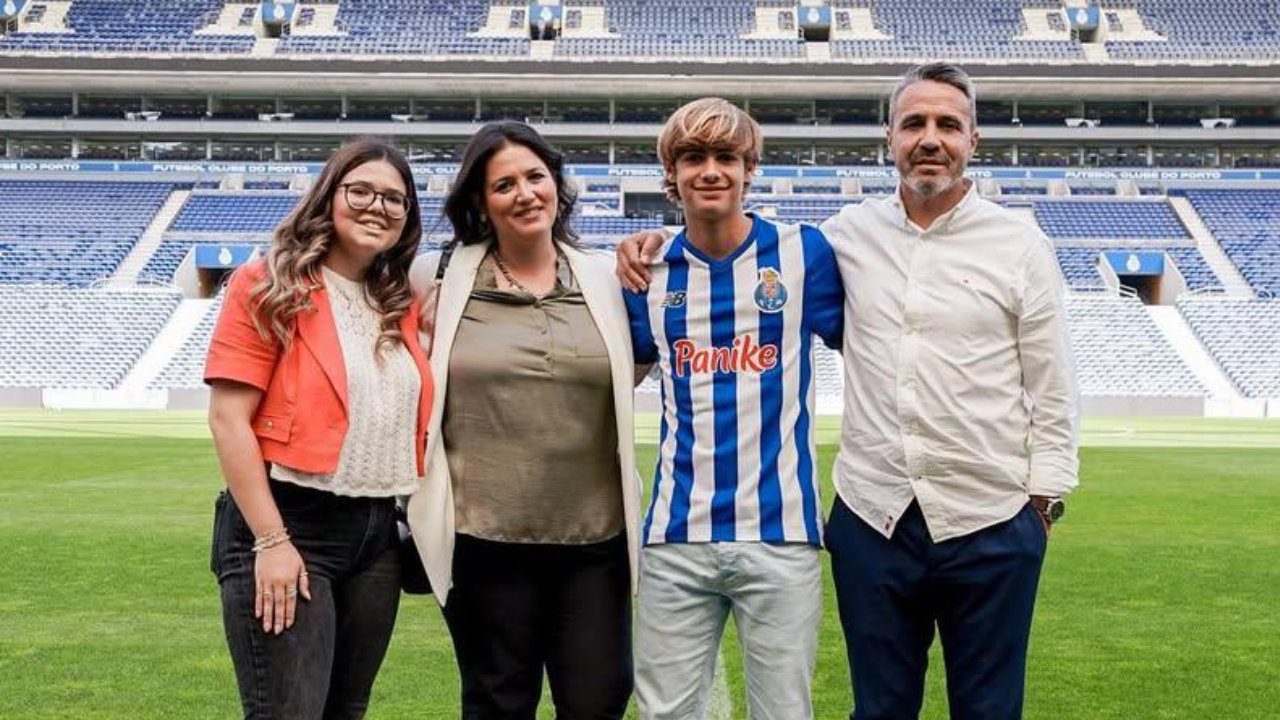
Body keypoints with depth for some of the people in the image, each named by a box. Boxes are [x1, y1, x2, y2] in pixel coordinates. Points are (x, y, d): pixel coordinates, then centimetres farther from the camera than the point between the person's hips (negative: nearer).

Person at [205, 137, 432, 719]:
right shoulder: (268, 287, -7)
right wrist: (271, 540, -17)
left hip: (378, 532, 7)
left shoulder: (404, 305, 11)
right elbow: (228, 419, -12)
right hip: (284, 523, -6)